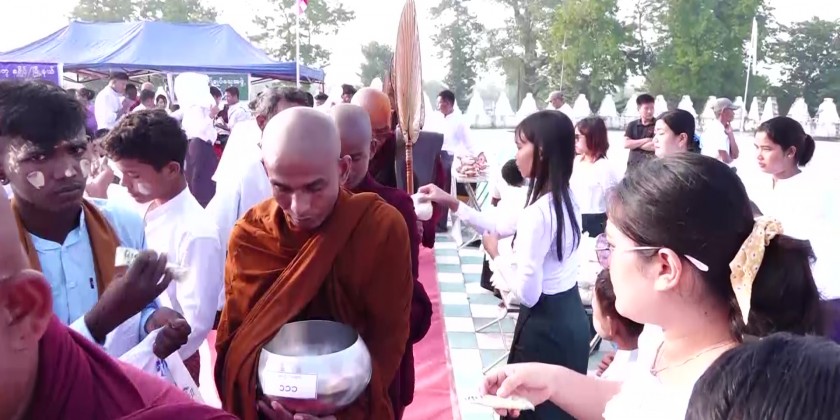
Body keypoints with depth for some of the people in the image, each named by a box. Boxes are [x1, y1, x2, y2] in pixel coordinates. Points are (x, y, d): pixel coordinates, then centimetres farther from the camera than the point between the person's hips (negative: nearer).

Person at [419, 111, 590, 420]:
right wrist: (451, 203, 10)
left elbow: (527, 294, -24)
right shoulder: (564, 199, 3)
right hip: (571, 318, 9)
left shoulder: (538, 213, -26)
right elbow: (500, 227, 12)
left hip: (546, 327, -8)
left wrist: (496, 257, -9)